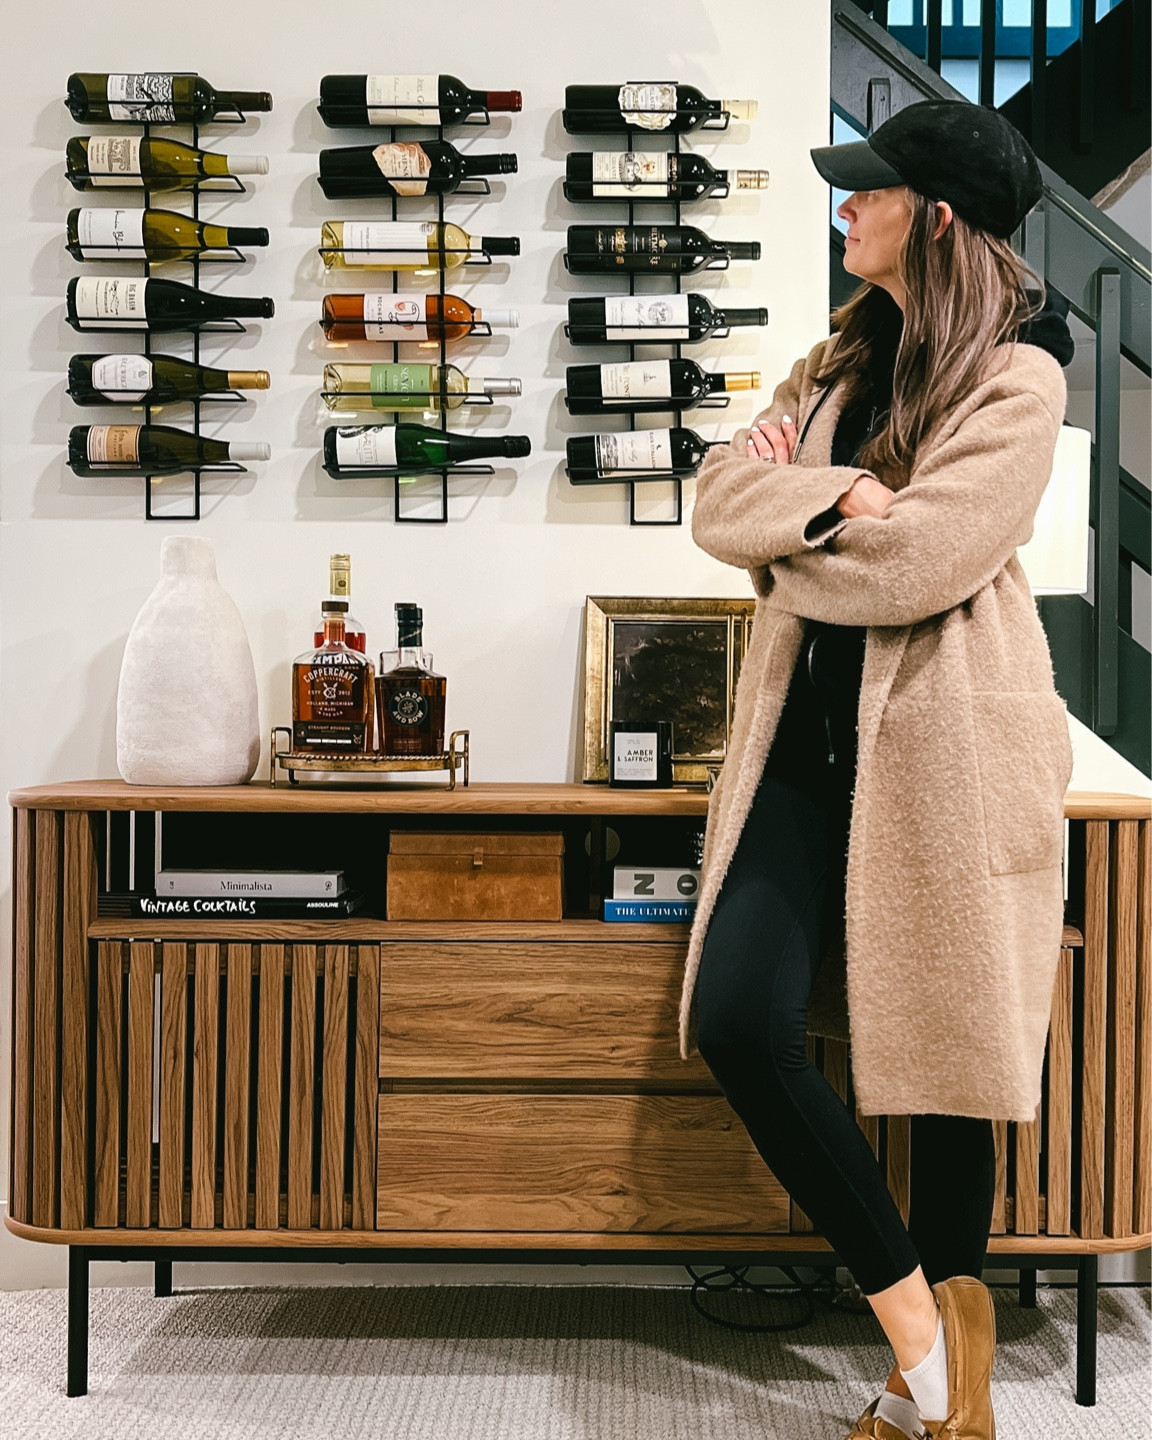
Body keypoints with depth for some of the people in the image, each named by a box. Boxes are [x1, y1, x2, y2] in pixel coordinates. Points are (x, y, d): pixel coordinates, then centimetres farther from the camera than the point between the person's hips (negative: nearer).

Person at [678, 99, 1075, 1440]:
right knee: (736, 1023, -7)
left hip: (940, 749, -6)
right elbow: (718, 499, 4)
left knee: (941, 1048, 4)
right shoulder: (842, 359, 17)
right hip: (807, 737, 6)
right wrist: (837, 496, -15)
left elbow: (914, 560, -19)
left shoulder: (1017, 378, -5)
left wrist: (786, 514, -2)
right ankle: (911, 1318, 11)